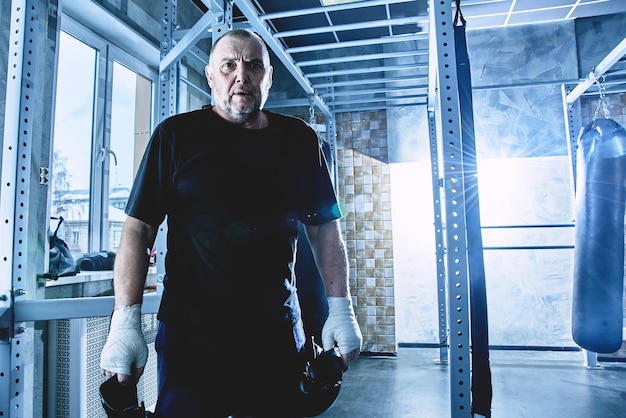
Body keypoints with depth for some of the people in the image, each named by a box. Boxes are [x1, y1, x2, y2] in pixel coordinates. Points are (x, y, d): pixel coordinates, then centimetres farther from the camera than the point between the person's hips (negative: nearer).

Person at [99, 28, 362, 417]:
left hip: (278, 334, 3)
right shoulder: (176, 135, -1)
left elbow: (324, 226, 8)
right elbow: (139, 229, -4)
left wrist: (341, 307, 1)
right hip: (191, 333, -2)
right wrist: (126, 320, -12)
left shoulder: (300, 139, 6)